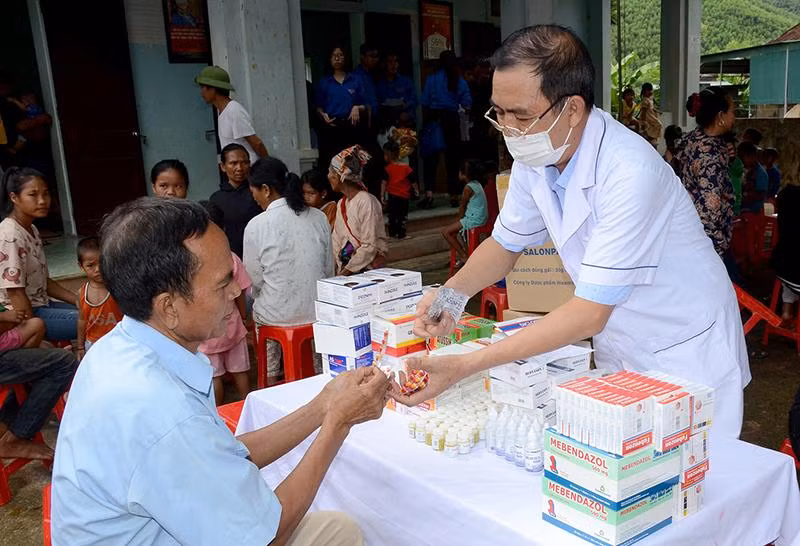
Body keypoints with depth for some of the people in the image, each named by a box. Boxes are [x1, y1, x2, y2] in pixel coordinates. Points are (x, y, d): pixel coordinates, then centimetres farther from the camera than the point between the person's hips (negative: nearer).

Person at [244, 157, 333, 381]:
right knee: (318, 369, 22)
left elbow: (254, 280, -5)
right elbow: (329, 269, 5)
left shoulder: (256, 226, -14)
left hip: (277, 315, -4)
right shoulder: (319, 217, -3)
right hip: (316, 310, 4)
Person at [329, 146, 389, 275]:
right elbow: (336, 241, 13)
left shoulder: (367, 202, -12)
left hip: (368, 269, -6)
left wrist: (345, 272, -13)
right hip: (345, 268, 6)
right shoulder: (341, 204, 12)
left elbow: (369, 247, -14)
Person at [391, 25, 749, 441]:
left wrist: (463, 368, -36)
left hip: (686, 357, -5)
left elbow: (590, 312, -33)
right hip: (619, 355, 6)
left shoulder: (630, 172, -32)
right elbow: (506, 243, 7)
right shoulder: (534, 158, -9)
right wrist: (451, 294, -14)